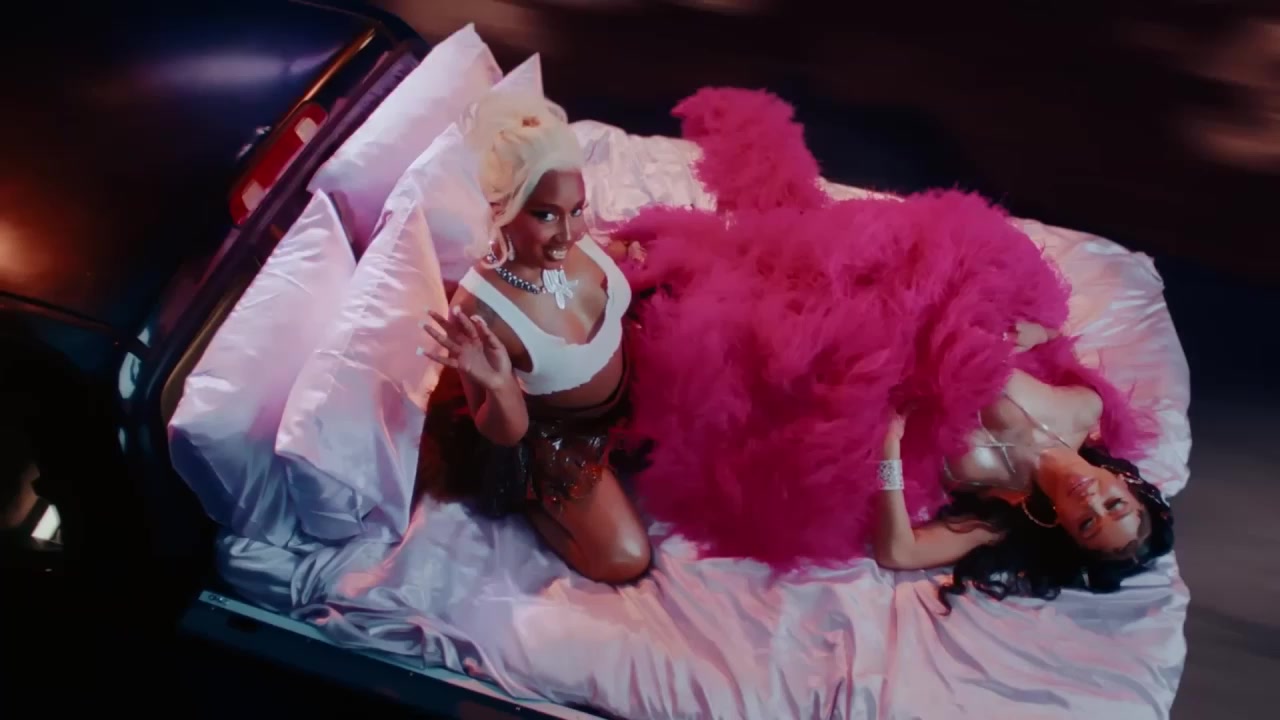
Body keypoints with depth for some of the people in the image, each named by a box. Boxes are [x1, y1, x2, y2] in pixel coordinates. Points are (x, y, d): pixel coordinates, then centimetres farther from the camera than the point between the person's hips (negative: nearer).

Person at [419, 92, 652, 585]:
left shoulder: (569, 237, -22)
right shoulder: (480, 309, -38)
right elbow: (504, 435, -24)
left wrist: (628, 260, -12)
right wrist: (499, 387, -44)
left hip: (626, 385, 6)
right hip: (561, 435, -6)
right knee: (625, 560, -8)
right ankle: (527, 495, 12)